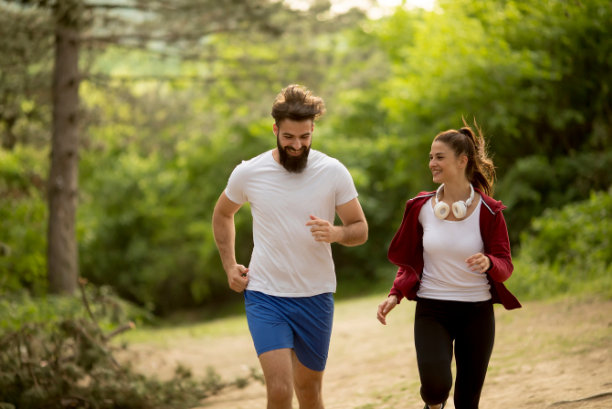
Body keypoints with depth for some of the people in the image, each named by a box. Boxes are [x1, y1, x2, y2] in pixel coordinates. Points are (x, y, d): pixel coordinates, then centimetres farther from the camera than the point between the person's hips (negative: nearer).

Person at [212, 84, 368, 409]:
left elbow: (360, 229, 1)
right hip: (265, 297, -1)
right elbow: (222, 215, 15)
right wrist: (229, 266, 5)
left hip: (316, 297, 1)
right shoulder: (248, 173, -4)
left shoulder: (334, 172, -5)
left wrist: (335, 233, -21)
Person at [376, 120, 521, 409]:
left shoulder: (488, 211, -5)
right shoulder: (421, 207, 1)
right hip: (432, 310, 0)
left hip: (477, 312, 0)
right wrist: (395, 294, -2)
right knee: (435, 385, -22)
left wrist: (488, 263, -28)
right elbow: (409, 260, 13)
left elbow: (505, 266, -5)